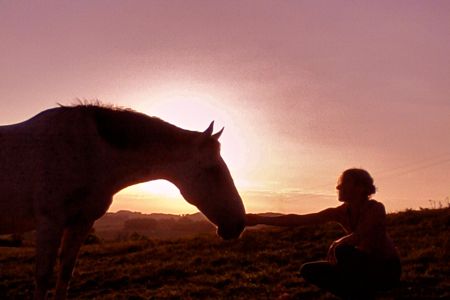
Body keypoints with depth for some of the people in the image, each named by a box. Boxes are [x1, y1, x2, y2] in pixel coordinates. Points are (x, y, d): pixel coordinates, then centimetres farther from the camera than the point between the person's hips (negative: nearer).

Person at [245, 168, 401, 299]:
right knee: (309, 270, -5)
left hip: (387, 270, -6)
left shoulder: (376, 208, -22)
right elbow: (298, 220, -11)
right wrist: (260, 219, -16)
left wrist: (335, 245, -17)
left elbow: (358, 237, -36)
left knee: (343, 251, -32)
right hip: (366, 267, 6)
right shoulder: (340, 212, -8)